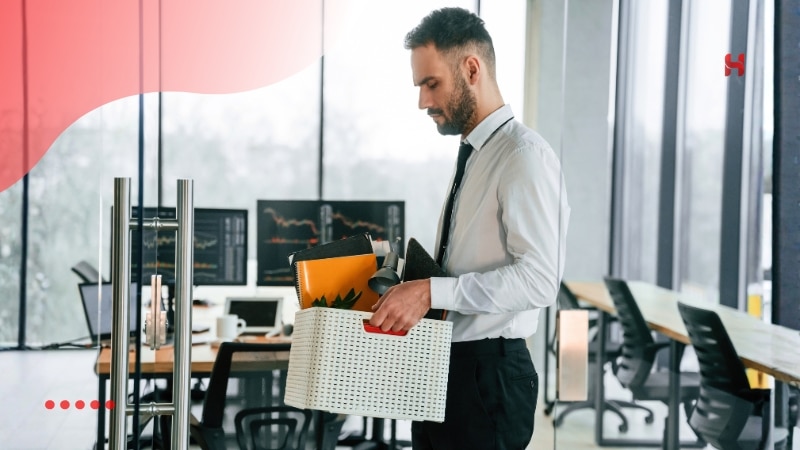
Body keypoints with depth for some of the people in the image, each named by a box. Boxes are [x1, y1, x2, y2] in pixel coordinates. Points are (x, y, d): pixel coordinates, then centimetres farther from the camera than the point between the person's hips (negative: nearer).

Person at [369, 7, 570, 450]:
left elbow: (539, 277, -23)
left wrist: (433, 292, -26)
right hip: (447, 365, 9)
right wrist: (409, 282, 5)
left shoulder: (523, 155, -14)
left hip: (487, 373, -9)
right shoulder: (474, 155, 15)